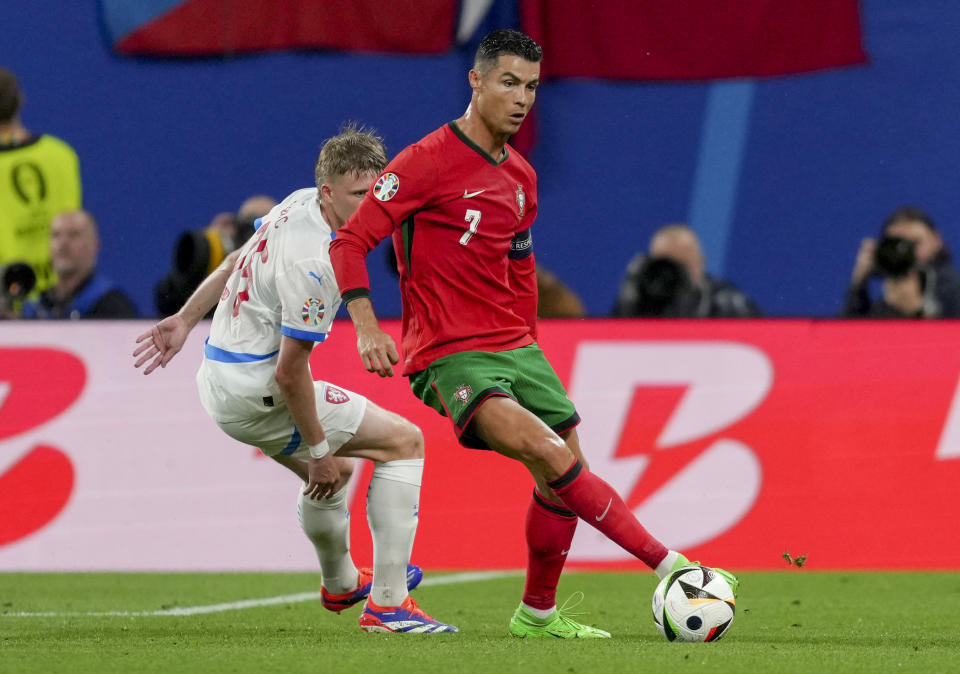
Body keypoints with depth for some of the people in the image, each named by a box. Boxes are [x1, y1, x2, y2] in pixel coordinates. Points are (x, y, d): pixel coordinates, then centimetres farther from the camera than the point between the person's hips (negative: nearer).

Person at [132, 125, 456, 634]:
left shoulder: (301, 203, 1)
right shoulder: (313, 263, -29)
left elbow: (237, 260, 16)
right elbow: (290, 372, -25)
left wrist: (186, 318, 26)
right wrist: (320, 450, -16)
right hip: (254, 390, -10)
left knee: (333, 472, 32)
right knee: (405, 441, -6)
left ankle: (340, 585, 58)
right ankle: (387, 603, -9)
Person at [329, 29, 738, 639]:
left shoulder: (521, 178, 13)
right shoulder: (427, 162, -10)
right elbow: (351, 241, -11)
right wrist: (367, 327, -22)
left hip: (514, 348, 8)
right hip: (449, 358, -8)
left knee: (563, 474, 5)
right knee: (548, 450, -26)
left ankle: (537, 614, 24)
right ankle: (668, 564, -26)